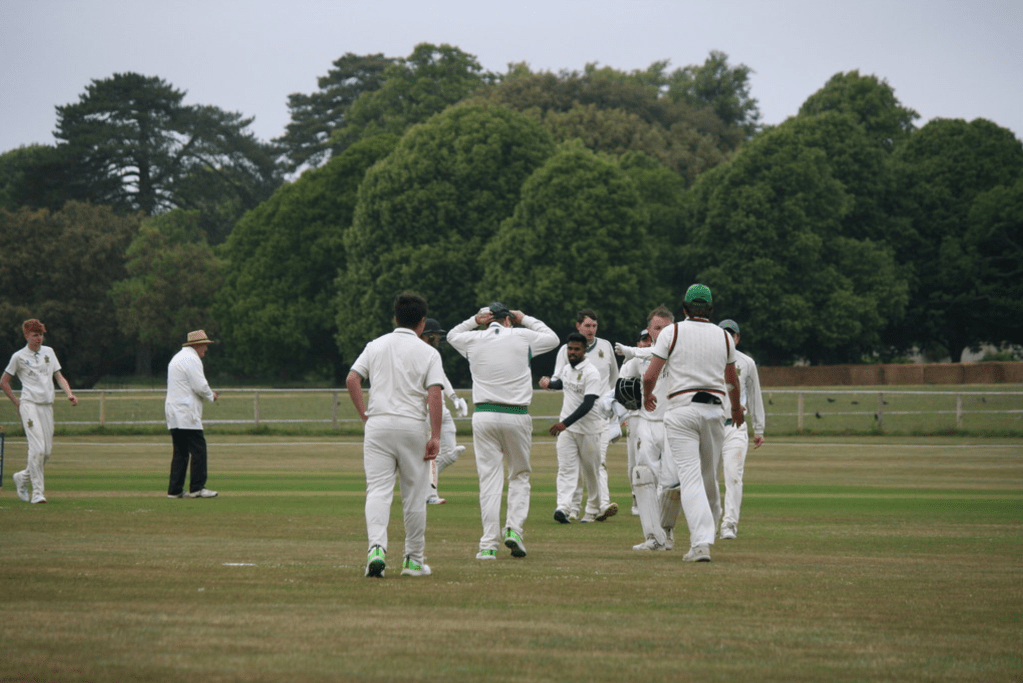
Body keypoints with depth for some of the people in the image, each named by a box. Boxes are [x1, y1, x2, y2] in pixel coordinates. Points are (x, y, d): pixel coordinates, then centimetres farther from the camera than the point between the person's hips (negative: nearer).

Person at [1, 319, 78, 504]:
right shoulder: (19, 357, 1)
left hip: (47, 406, 5)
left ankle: (22, 478, 28)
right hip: (30, 404, -5)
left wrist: (69, 393, -2)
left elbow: (59, 376, 15)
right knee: (37, 448, -17)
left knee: (47, 451, 4)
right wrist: (17, 403, 6)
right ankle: (37, 491, -11)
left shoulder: (49, 352, 14)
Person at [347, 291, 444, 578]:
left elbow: (352, 379, 0)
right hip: (413, 426, -2)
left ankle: (377, 547, -23)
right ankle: (414, 560, 13)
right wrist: (435, 436, -9)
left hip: (378, 425, 2)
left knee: (378, 490, -2)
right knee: (414, 495, 7)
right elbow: (434, 394, -9)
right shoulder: (428, 353, 0)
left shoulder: (375, 346, 9)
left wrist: (364, 415, 6)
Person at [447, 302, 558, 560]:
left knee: (489, 478, 1)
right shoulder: (522, 337, 2)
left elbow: (452, 335, 29)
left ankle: (489, 545, -5)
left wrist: (474, 321, 17)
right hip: (516, 417, -1)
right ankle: (514, 529, -5)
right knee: (519, 475, 14)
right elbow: (552, 338, 21)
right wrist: (525, 319, 27)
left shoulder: (474, 340, 6)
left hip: (484, 415, 1)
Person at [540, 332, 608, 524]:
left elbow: (587, 404, -25)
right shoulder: (566, 368, 8)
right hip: (566, 428, 6)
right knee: (566, 468, -10)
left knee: (591, 472, 6)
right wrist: (549, 383, 11)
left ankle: (594, 509, 20)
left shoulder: (591, 373, -16)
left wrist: (565, 423, -31)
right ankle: (562, 507, -24)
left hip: (588, 430, -6)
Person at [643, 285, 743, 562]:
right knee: (709, 477, 15)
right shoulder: (724, 337, 11)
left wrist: (647, 396, 19)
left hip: (682, 410, -3)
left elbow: (650, 376, -4)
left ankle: (701, 543, -22)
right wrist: (736, 408, 45)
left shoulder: (672, 332, -1)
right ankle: (706, 532, 25)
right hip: (714, 410, 3)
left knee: (690, 477, -10)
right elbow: (732, 381, 25)